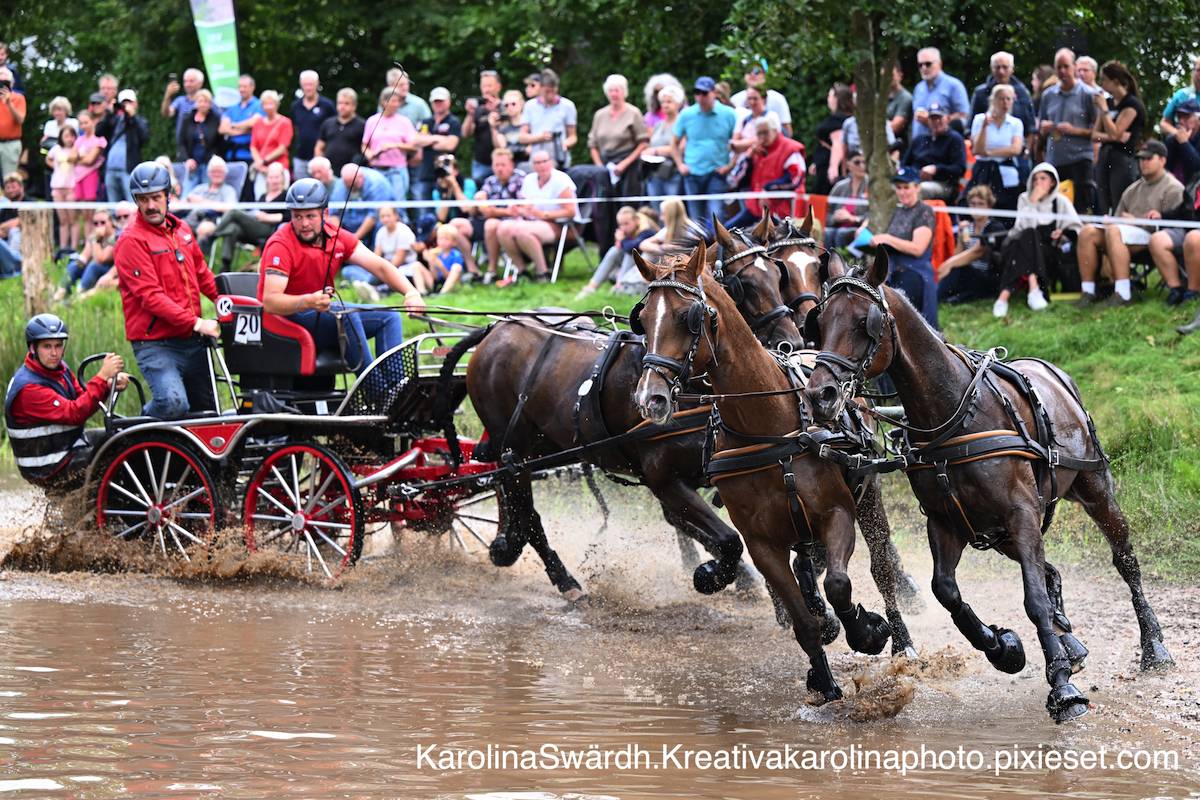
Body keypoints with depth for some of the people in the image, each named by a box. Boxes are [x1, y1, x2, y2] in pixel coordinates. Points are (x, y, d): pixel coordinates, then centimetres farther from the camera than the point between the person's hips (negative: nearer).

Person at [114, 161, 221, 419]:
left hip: (191, 340, 8)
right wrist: (196, 322, -24)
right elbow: (151, 296, -18)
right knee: (173, 404, -27)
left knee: (208, 411, 10)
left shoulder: (182, 230, 14)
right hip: (156, 344, -8)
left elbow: (202, 275, 27)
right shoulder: (132, 241, -11)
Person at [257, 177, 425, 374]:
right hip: (287, 316, -8)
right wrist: (308, 301, -46)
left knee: (389, 317, -1)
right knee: (347, 315, -31)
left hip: (320, 310, 8)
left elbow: (379, 266, -4)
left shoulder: (337, 237, 0)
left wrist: (411, 293, -21)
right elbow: (269, 302, -29)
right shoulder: (281, 245, -20)